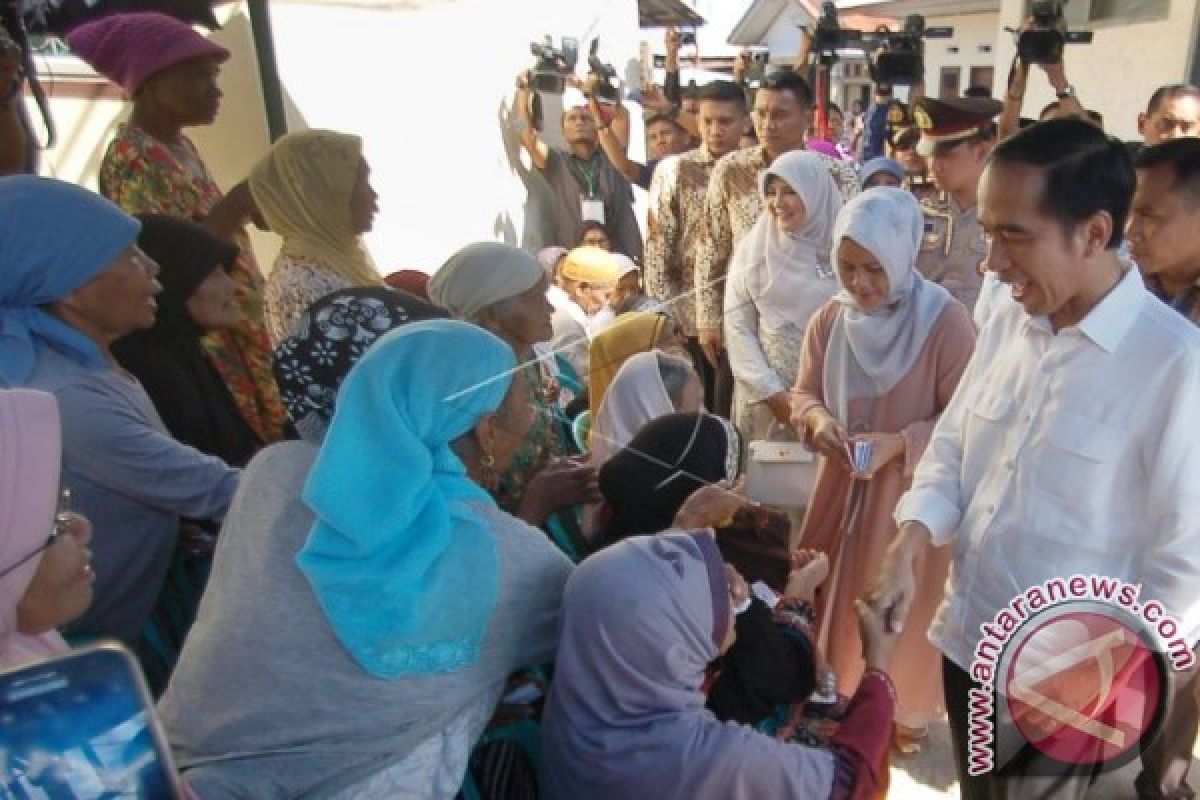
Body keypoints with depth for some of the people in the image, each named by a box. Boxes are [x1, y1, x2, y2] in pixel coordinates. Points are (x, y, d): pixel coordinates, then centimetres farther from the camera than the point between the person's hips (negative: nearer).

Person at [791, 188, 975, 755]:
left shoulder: (946, 322, -19)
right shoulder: (829, 320, -5)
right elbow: (803, 393, 5)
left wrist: (899, 443, -28)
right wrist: (817, 418, -17)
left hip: (915, 490, -4)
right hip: (843, 484, 4)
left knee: (907, 603, 13)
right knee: (839, 592, 18)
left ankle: (907, 710, 40)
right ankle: (843, 696, 44)